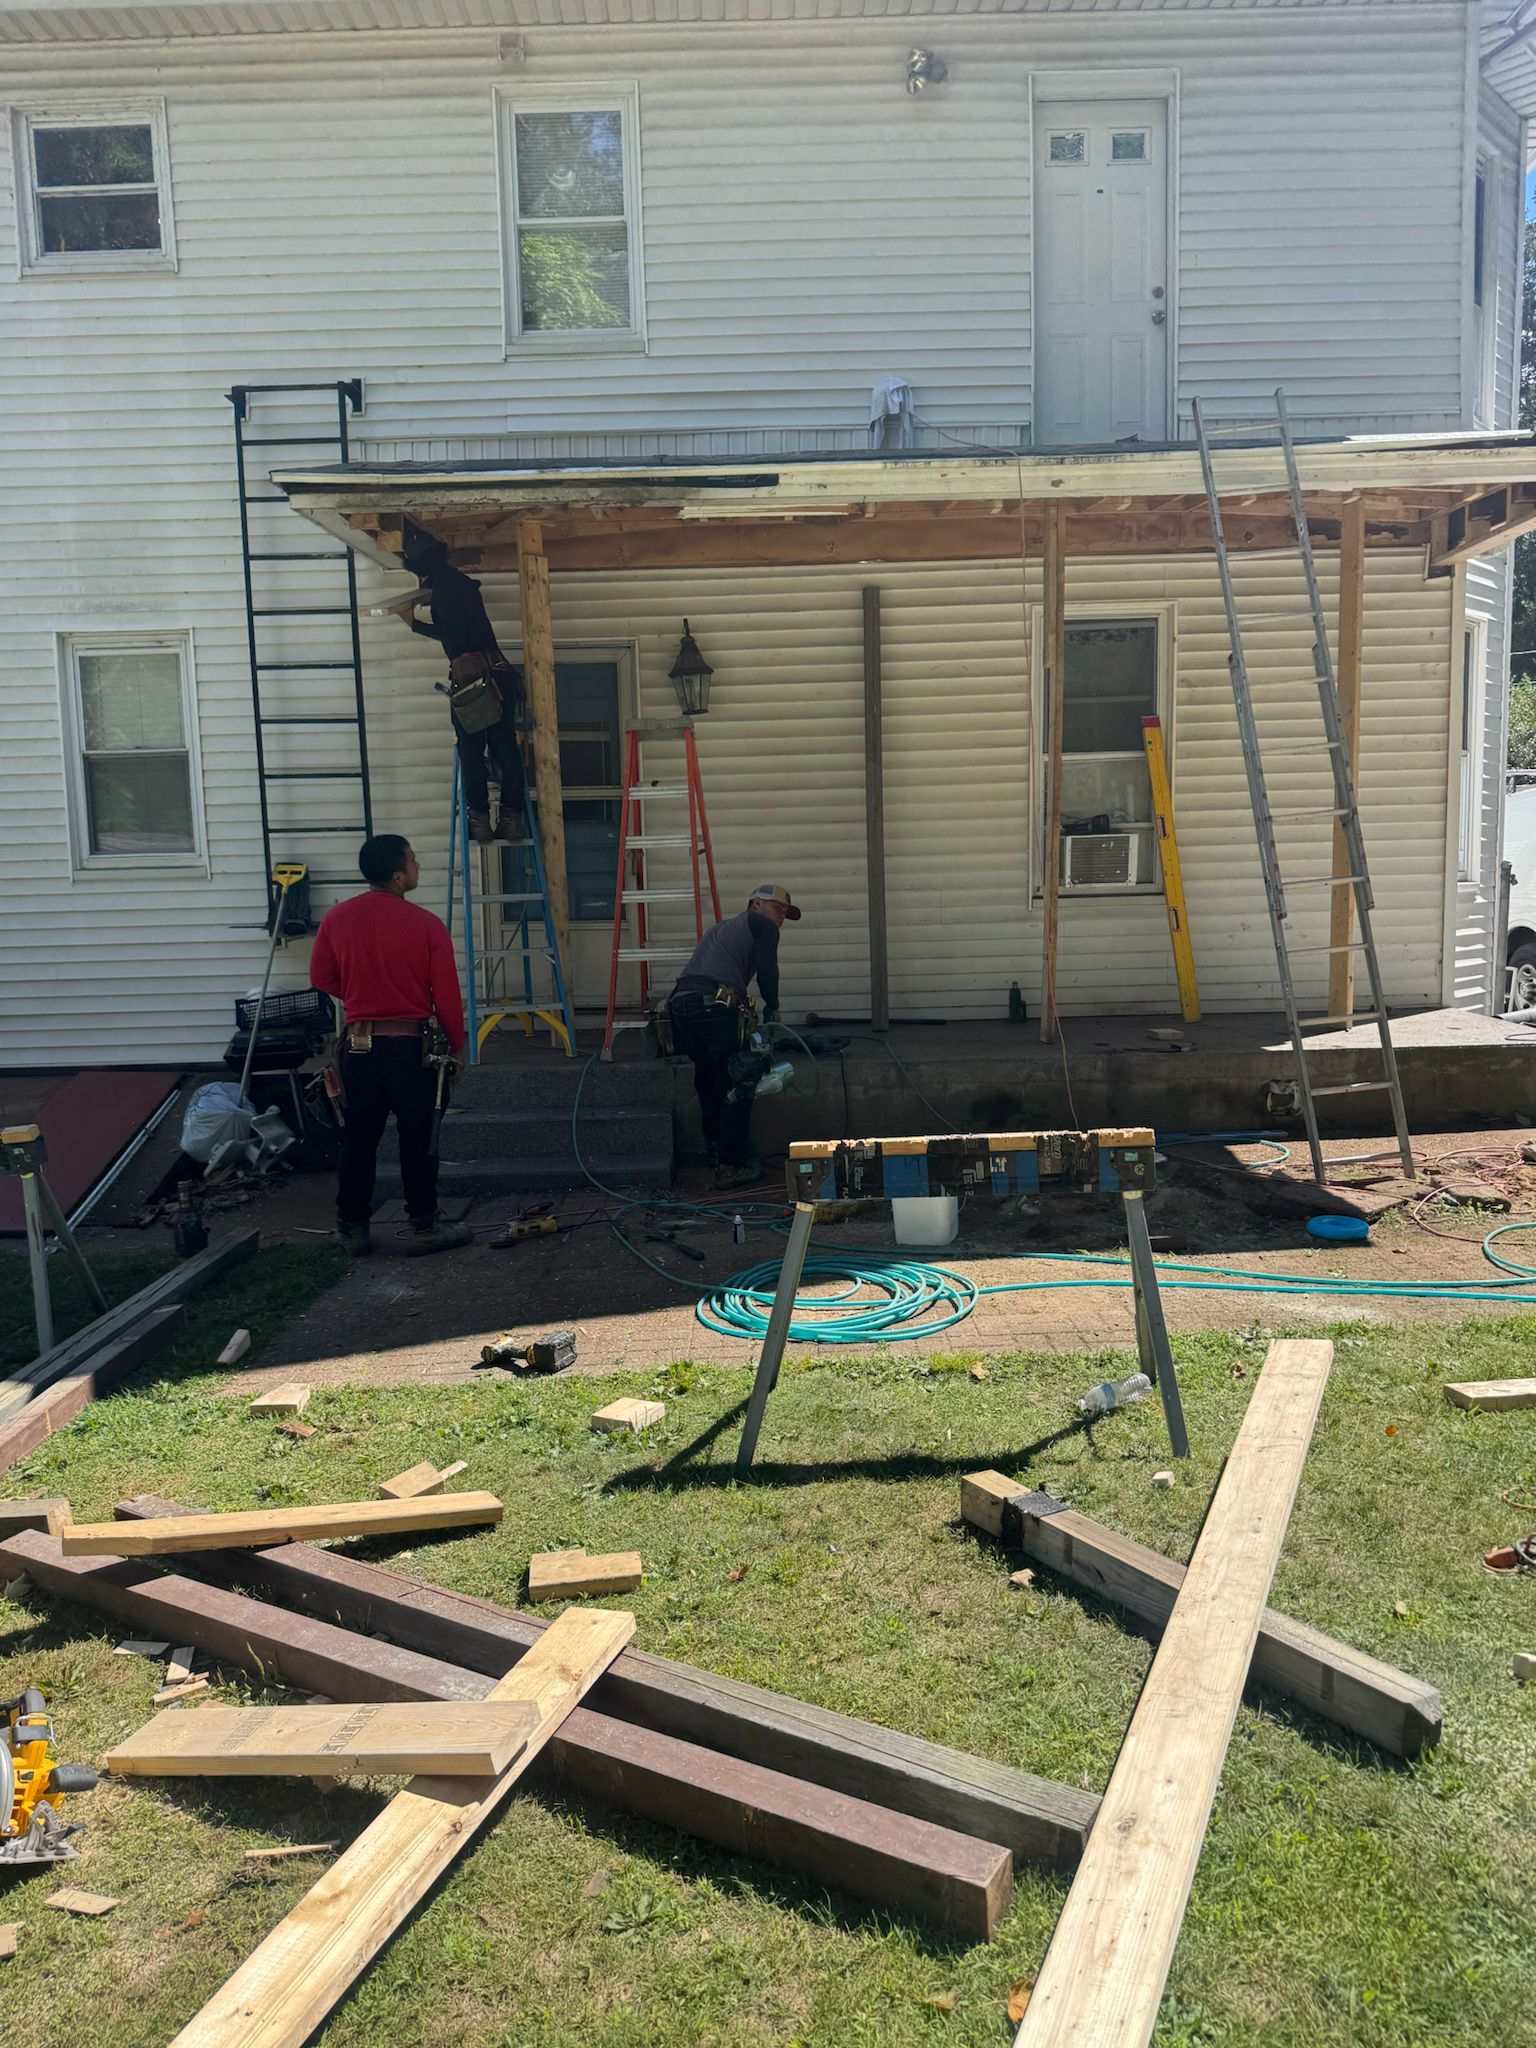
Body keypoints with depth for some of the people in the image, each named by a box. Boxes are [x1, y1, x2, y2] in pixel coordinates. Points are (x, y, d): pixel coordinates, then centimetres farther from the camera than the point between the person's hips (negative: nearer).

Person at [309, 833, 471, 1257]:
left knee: (358, 1139, 12)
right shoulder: (427, 926, -12)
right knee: (418, 1139, 6)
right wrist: (457, 1046, 5)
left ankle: (352, 1228, 18)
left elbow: (321, 978, 9)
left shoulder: (337, 919, -1)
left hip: (358, 1044, 4)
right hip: (409, 1044, -3)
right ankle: (424, 1226, 12)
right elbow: (447, 995, -8)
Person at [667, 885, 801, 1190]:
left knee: (708, 1081, 23)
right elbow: (767, 968, -1)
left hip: (681, 1002, 7)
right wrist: (772, 1008, 13)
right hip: (715, 1005, -7)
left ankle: (716, 1150, 31)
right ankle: (731, 1165, 2)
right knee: (737, 1086, 3)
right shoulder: (762, 926, 14)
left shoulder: (720, 928, 37)